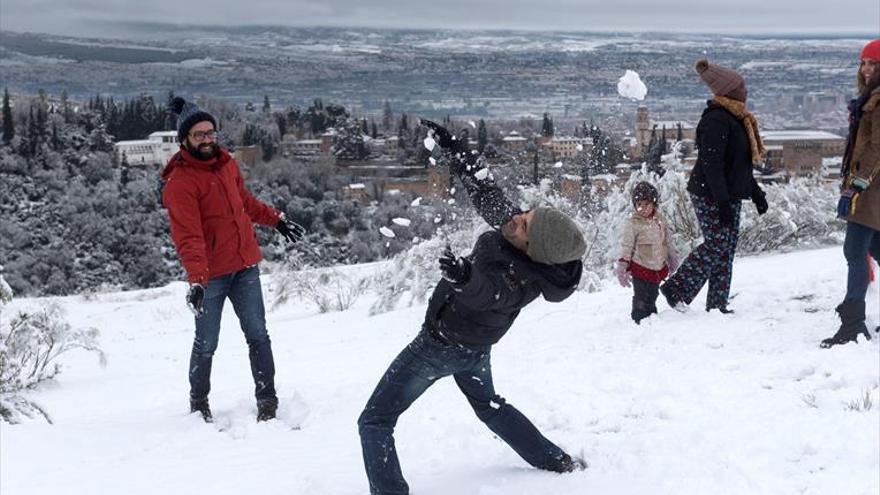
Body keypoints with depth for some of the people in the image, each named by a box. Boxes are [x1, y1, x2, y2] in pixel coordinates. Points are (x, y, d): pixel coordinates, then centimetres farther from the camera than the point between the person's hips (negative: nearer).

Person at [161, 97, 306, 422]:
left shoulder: (226, 164, 7)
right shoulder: (180, 182, -16)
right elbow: (188, 237, -25)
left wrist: (276, 220, 26)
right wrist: (196, 280, -34)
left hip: (245, 265, 6)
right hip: (211, 274, -6)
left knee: (258, 335, 4)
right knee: (207, 343, 6)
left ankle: (267, 400, 11)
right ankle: (199, 402, 26)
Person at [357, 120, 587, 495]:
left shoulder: (521, 278, -35)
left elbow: (487, 292, -51)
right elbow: (487, 195, -3)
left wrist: (464, 277, -72)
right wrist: (455, 149, 0)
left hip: (440, 345, -9)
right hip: (476, 346, 9)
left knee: (374, 422, -5)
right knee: (488, 404, 34)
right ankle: (558, 462, 39)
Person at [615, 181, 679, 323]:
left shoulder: (661, 221, 5)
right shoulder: (632, 223, -11)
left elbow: (668, 242, 16)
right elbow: (626, 246, -10)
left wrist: (673, 259, 21)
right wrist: (622, 266, -14)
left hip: (659, 268, 5)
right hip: (641, 269, -5)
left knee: (652, 298, 17)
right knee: (641, 301, -2)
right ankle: (638, 322, 5)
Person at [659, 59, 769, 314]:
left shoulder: (736, 118, 16)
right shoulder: (716, 120, -17)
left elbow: (742, 163, 24)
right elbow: (711, 164, -22)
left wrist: (756, 193, 23)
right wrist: (723, 202, -26)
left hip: (729, 195, 10)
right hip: (711, 197, -10)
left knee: (727, 248, 8)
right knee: (717, 246, -9)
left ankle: (717, 304, 12)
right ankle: (675, 289, 1)